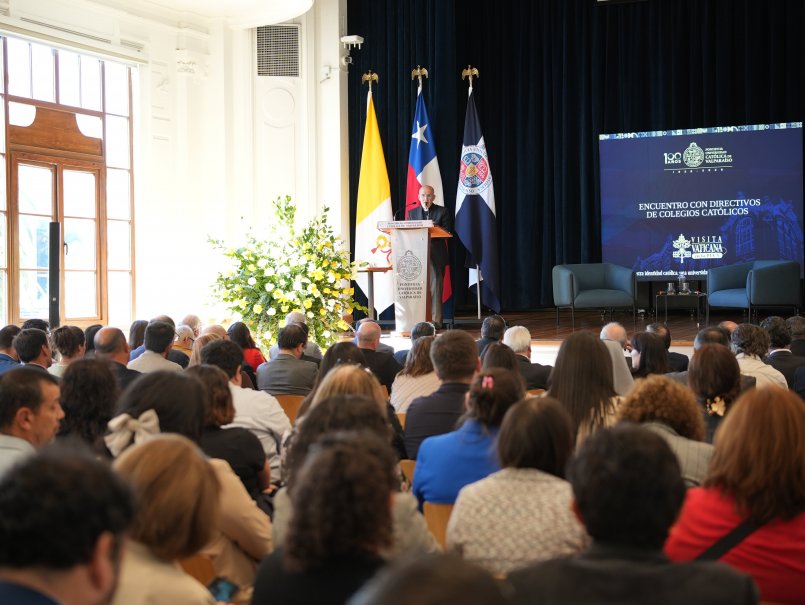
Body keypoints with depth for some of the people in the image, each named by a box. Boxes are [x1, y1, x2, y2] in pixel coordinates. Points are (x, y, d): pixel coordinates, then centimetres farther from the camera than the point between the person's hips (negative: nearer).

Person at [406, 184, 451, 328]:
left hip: (436, 255, -2)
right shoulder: (412, 213, 15)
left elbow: (447, 232, -1)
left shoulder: (442, 211, 7)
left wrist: (434, 229, -19)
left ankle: (436, 320, -4)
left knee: (435, 288, -6)